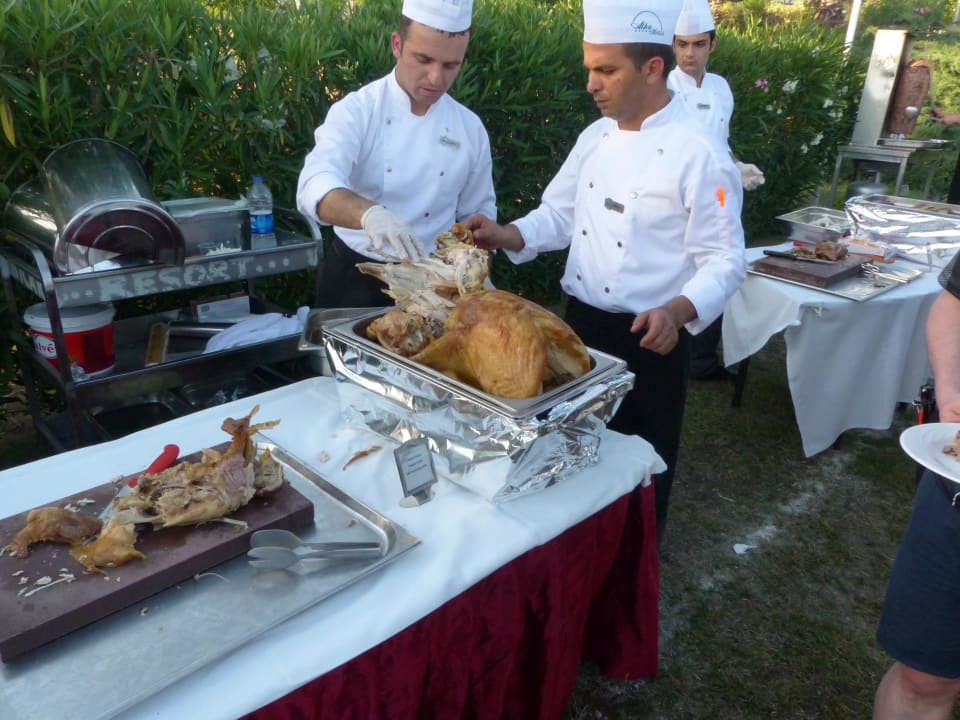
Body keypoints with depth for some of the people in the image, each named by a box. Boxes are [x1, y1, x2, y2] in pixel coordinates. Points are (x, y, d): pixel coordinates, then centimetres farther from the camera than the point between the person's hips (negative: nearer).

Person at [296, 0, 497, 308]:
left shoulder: (470, 128, -2)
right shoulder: (355, 111, -13)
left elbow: (477, 214, 8)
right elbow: (316, 186, -31)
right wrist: (368, 213, -50)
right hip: (354, 277, -2)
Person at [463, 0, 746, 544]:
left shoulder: (699, 155, -16)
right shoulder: (596, 137, 5)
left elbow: (726, 260, -16)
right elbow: (560, 216, 11)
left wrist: (676, 310, -33)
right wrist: (504, 235, -7)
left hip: (649, 339, -6)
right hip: (581, 322, 6)